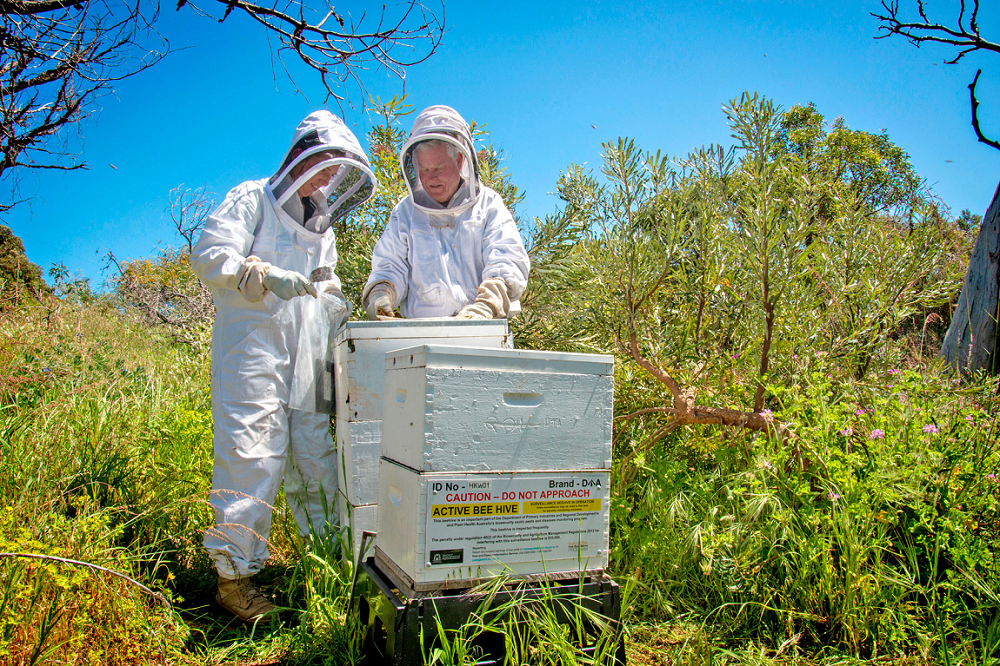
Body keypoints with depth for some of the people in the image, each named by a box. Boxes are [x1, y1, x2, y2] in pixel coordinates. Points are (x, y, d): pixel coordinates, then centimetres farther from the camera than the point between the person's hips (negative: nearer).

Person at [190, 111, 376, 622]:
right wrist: (266, 275, -25)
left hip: (305, 358, 7)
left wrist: (333, 296, 9)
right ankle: (233, 574, 1)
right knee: (251, 456, -9)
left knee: (314, 456, 8)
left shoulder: (322, 227, 22)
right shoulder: (252, 200, 0)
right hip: (251, 353, -7)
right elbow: (210, 254, -12)